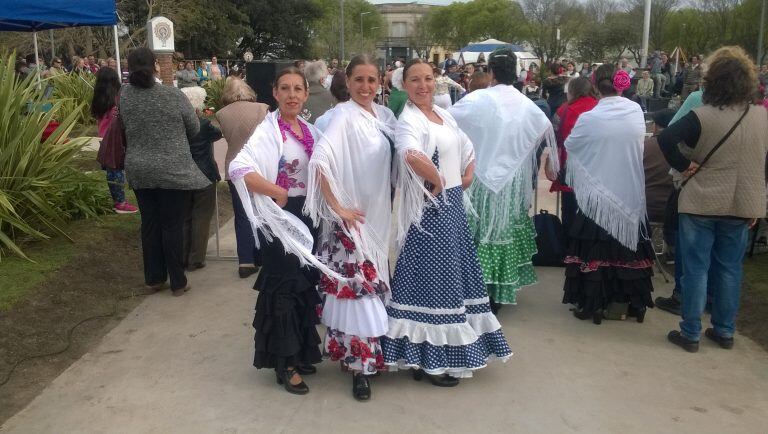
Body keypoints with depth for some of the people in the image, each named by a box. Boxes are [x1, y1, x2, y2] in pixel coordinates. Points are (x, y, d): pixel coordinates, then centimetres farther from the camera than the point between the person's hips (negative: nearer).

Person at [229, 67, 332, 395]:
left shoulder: (309, 130, 7)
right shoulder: (269, 130, -14)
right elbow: (238, 169, -28)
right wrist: (278, 193, -23)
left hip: (308, 215, 7)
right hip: (282, 217, -7)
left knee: (306, 284, 14)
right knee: (284, 287, 1)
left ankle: (300, 354, 30)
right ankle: (284, 363, 14)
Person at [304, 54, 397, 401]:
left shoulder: (384, 115, 7)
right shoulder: (344, 115, -15)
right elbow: (320, 159, -27)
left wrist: (390, 205, 8)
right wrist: (337, 207, -24)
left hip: (380, 215, 7)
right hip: (352, 217, -7)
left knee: (375, 287, 17)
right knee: (357, 288, -3)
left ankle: (374, 353, 33)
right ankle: (360, 365, 8)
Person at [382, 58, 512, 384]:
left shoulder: (442, 114, 12)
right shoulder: (409, 120, -15)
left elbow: (467, 149, 23)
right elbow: (412, 154, -38)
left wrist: (465, 178, 7)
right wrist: (438, 181, -24)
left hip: (453, 205, 9)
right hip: (430, 210, -9)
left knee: (453, 274, 16)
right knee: (432, 278, -1)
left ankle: (445, 352, 33)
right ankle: (429, 360, 13)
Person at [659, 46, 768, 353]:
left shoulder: (703, 116, -15)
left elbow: (665, 138, -28)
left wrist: (683, 165, -14)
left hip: (701, 202, -4)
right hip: (741, 204, 4)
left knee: (696, 268, 4)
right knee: (730, 269, 14)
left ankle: (690, 334, 11)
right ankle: (725, 331, 25)